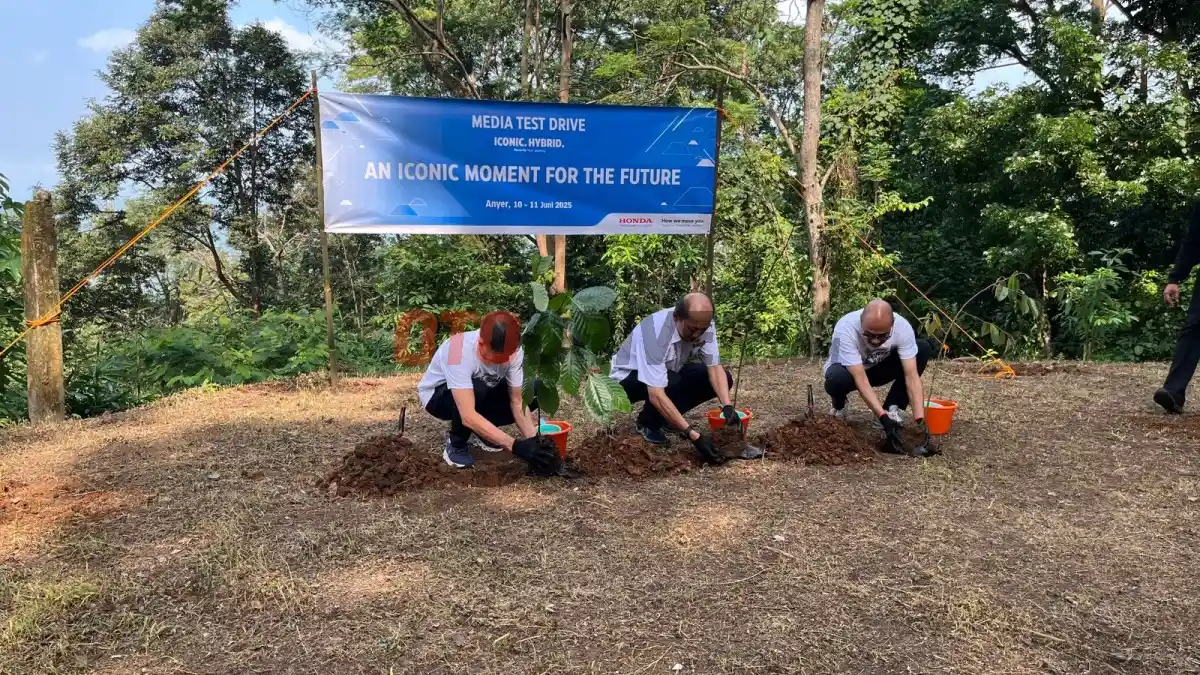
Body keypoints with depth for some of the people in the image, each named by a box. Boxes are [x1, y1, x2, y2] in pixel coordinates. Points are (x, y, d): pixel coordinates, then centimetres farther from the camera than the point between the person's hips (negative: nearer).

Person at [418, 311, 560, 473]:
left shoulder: (513, 351, -25)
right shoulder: (460, 350, -40)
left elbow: (517, 401, -18)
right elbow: (468, 416, -46)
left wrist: (534, 439, -34)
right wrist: (515, 446, -50)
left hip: (483, 392, 5)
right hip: (436, 395, -5)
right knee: (476, 390, -38)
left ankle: (483, 430, 6)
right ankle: (456, 445, -11)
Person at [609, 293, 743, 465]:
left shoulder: (704, 324, -21)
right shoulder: (655, 332, -39)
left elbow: (714, 367, -17)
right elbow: (656, 395, -43)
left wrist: (727, 406, -35)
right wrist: (694, 436, -47)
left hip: (670, 372, 7)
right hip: (628, 378, -6)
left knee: (724, 378, -12)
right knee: (671, 383, -38)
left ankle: (666, 417, 3)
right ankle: (648, 422, -8)